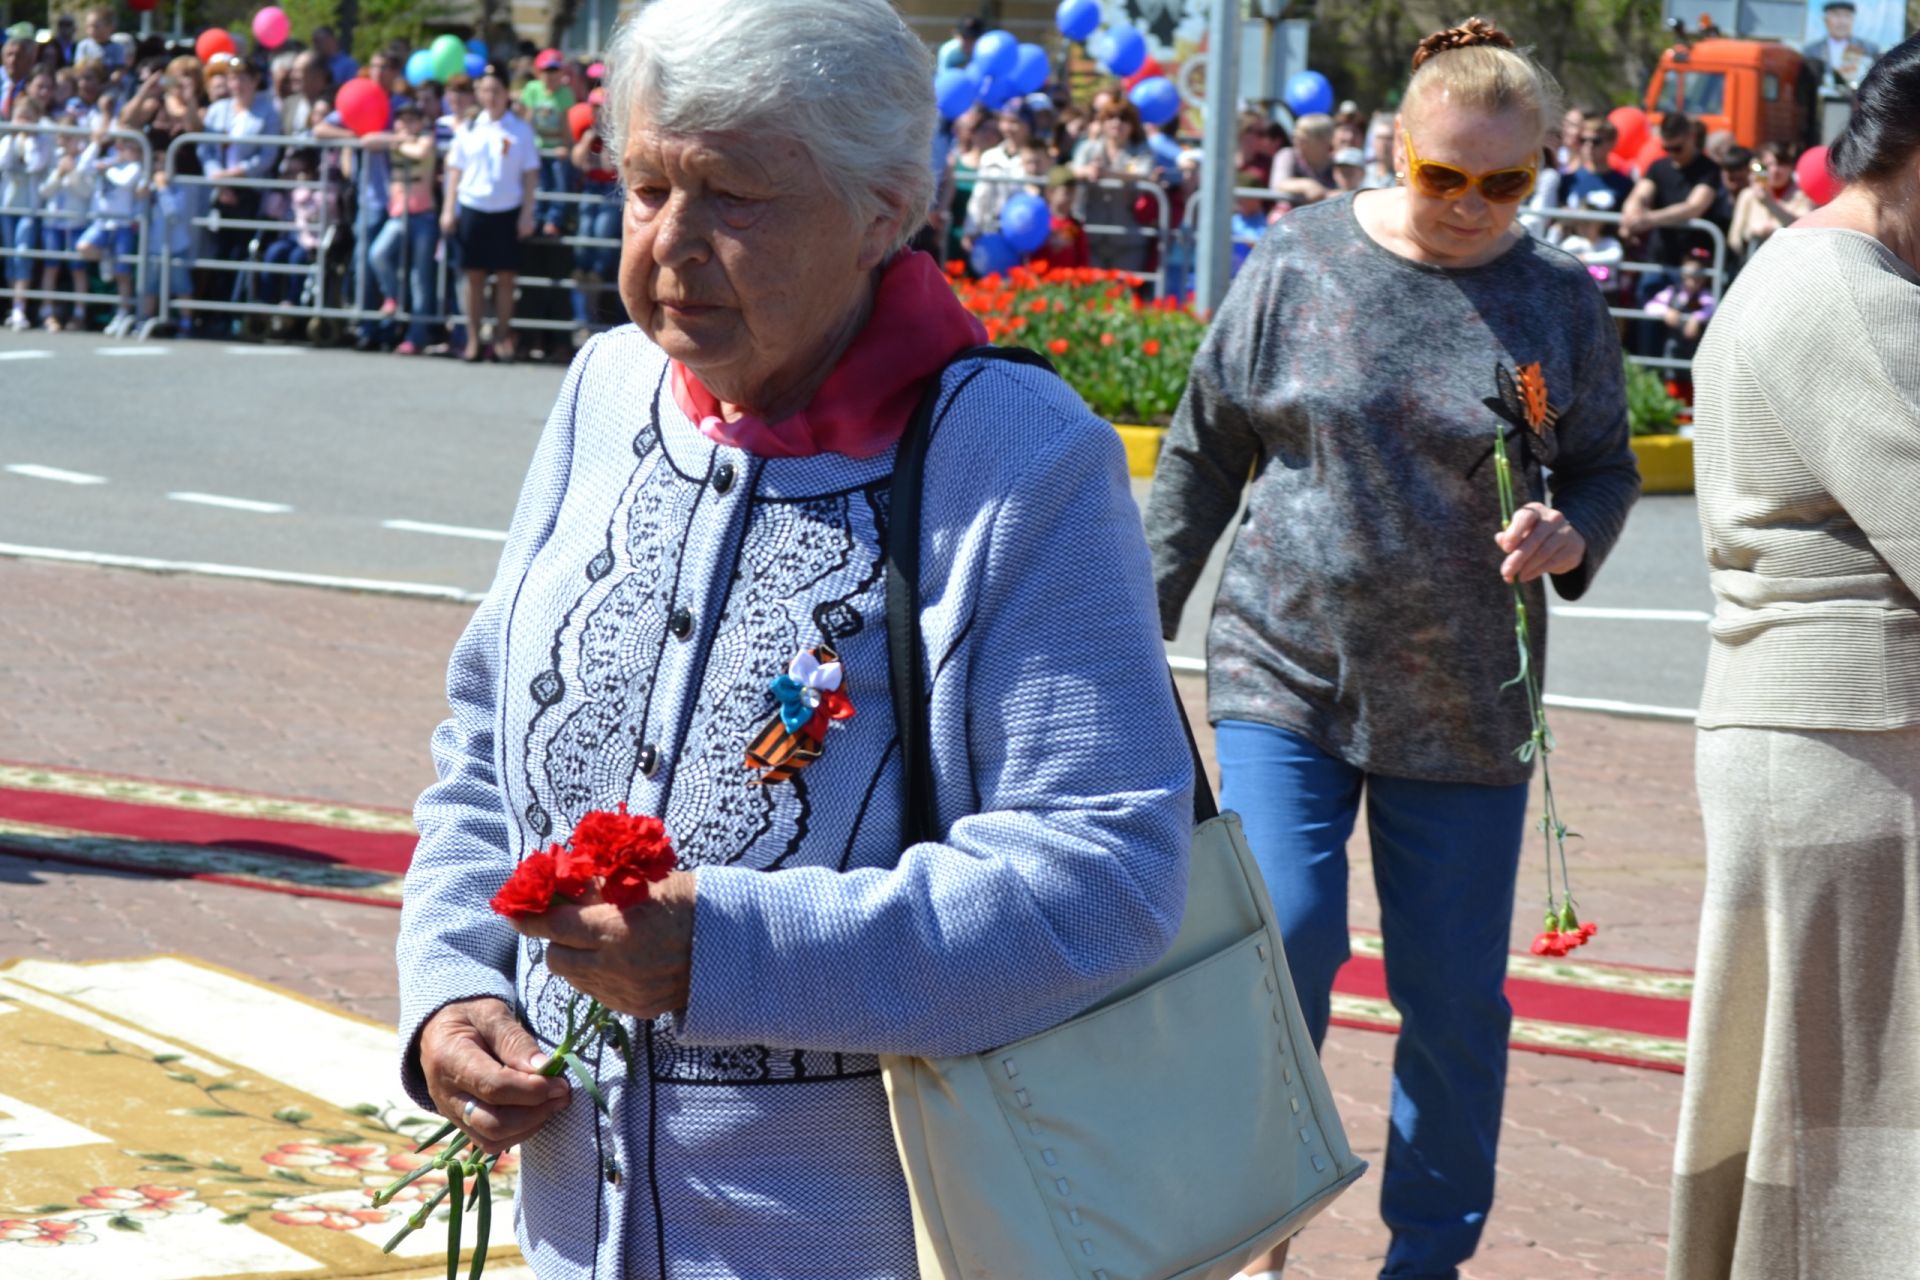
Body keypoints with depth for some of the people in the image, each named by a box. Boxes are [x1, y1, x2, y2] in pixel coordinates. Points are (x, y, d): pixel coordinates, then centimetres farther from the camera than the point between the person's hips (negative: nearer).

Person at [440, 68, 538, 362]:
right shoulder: (469, 129, 7)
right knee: (474, 276, 2)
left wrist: (527, 213, -4)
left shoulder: (520, 130, 2)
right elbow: (455, 170, 10)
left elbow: (530, 174, 2)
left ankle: (502, 338, 7)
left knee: (505, 277, 0)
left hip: (507, 210, -1)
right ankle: (472, 340, 6)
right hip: (473, 208, 1)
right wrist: (448, 209, 4)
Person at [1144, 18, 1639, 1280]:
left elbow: (1607, 470, 10)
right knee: (1286, 932, -13)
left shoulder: (1561, 298, 0)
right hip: (1286, 671, -1)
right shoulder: (1297, 264, -2)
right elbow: (1203, 453, 5)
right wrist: (1146, 623, 5)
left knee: (1456, 991, 6)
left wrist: (1572, 536, -13)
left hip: (1465, 703, 1)